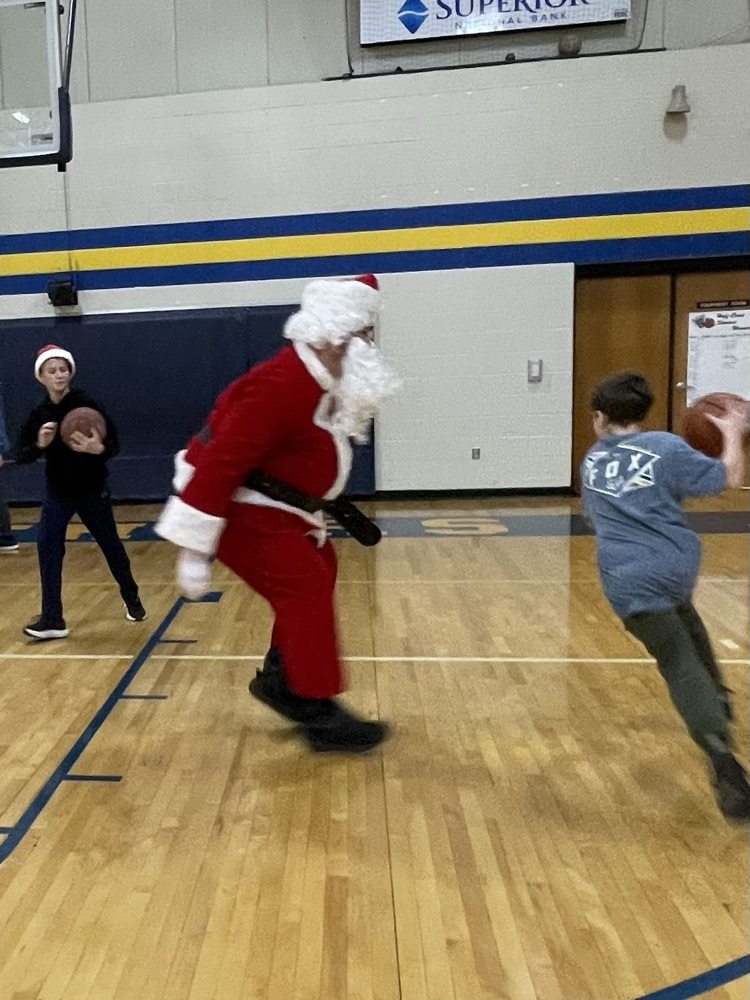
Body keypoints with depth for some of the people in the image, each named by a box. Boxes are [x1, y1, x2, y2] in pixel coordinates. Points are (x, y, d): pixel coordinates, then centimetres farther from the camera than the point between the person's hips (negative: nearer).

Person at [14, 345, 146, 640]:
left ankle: (132, 600, 33)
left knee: (111, 546, 10)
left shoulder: (88, 405, -14)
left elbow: (114, 444, -15)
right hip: (57, 493, 3)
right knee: (47, 548, -9)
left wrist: (99, 448, -38)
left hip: (93, 490, -3)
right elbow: (20, 455, -3)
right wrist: (39, 444, -24)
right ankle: (52, 619, -1)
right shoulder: (38, 414, -4)